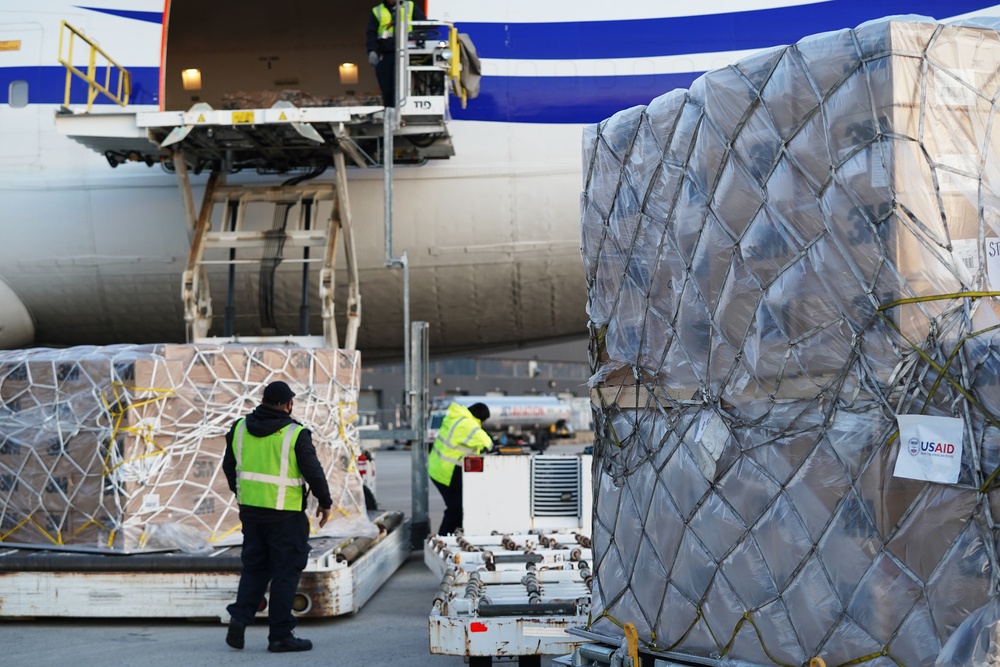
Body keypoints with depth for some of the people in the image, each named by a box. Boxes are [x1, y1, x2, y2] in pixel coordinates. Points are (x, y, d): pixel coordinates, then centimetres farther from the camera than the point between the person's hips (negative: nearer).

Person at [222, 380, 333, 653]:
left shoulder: (240, 428, 4)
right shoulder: (296, 434, -12)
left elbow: (229, 466, 13)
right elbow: (313, 472, -10)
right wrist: (325, 503, 4)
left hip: (250, 509, 5)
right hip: (285, 515, -5)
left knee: (254, 567, 18)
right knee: (286, 572, 3)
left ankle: (239, 618, 4)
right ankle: (280, 635, 7)